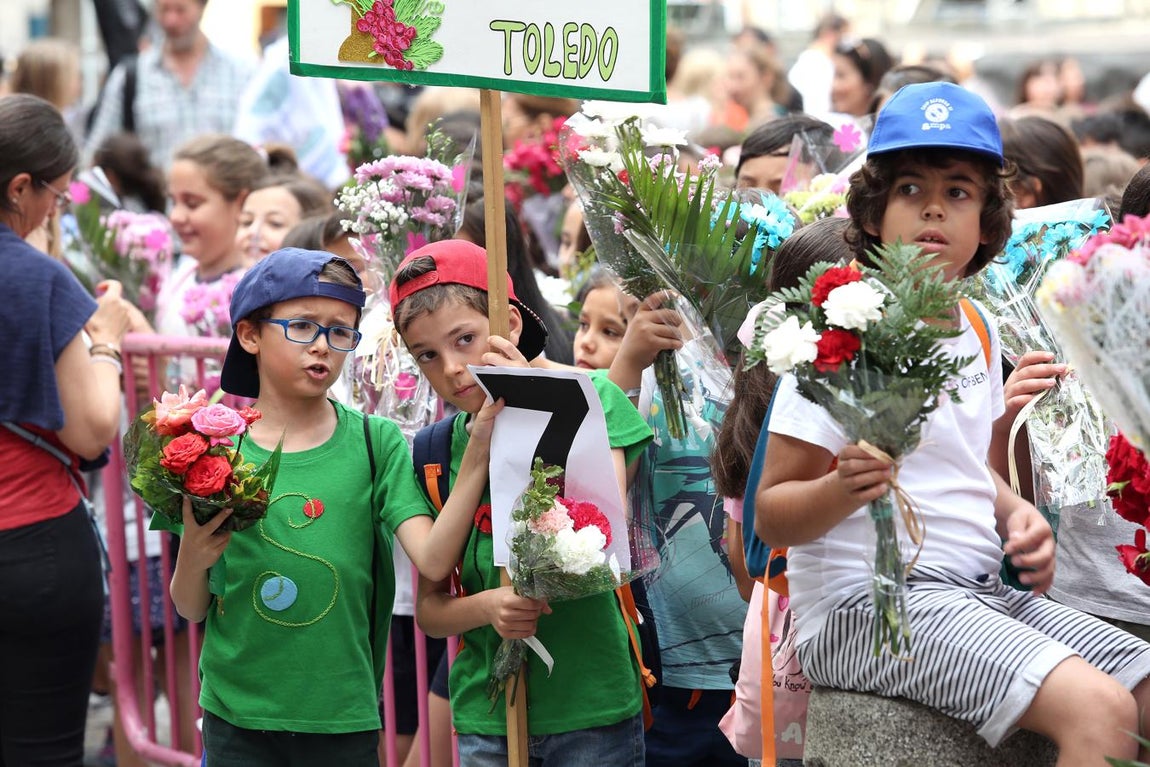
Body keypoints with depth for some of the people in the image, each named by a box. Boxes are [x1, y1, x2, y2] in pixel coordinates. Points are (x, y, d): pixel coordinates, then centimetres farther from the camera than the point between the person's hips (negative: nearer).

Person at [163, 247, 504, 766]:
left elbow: (433, 560, -15)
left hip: (343, 717, 0)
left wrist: (477, 451, -21)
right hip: (237, 715, 0)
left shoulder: (374, 442, -2)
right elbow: (193, 609, 3)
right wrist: (193, 558, -17)